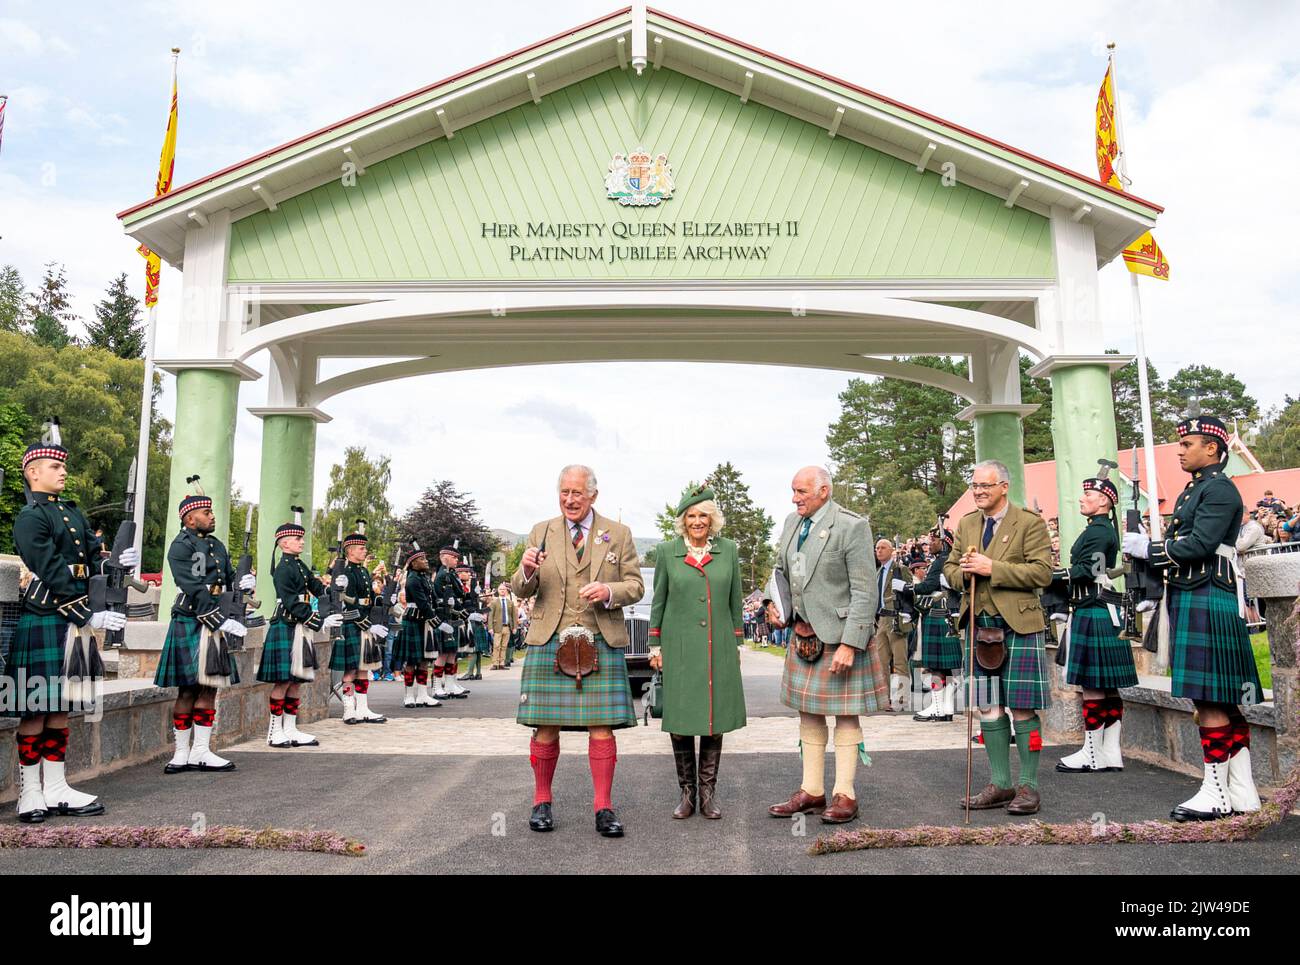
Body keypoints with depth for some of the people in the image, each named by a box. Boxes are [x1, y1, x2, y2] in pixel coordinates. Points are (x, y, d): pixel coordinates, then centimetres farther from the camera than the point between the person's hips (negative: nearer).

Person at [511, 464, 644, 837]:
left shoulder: (618, 534, 9)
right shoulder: (541, 532, 10)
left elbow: (635, 586, 8)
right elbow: (520, 591, 9)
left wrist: (609, 592, -13)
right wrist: (527, 570, -14)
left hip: (601, 643, 0)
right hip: (549, 642, 1)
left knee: (602, 725, -2)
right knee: (546, 726, 2)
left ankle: (604, 807, 9)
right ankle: (541, 802, 18)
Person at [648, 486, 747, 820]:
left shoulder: (728, 550, 7)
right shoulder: (666, 551, 3)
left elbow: (735, 602, 12)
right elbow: (658, 602, 7)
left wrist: (737, 643, 10)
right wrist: (655, 646, 4)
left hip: (718, 648, 1)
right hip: (678, 648, -1)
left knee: (715, 720, 3)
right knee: (680, 721, 0)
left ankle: (708, 792, 15)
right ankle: (687, 793, 13)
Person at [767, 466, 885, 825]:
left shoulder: (852, 526, -14)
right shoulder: (792, 522, 7)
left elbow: (865, 593, -17)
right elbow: (781, 571, 21)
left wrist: (849, 644, -22)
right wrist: (775, 605, 3)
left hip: (839, 635, -7)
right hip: (804, 634, 7)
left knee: (845, 714, 3)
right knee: (808, 712, 13)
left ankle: (844, 795, 13)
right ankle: (811, 791, 24)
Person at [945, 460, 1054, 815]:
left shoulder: (1030, 523, -3)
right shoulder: (966, 524, 14)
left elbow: (1042, 572, -12)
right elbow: (950, 569, 18)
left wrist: (992, 568, -18)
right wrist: (964, 572, -6)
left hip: (1019, 625, -5)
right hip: (980, 624, 6)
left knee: (1022, 707, -1)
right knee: (988, 706, 8)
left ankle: (1028, 786, 10)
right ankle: (1000, 785, 18)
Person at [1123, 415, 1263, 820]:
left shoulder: (1219, 488, -10)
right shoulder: (1193, 490, 20)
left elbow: (1199, 545, -20)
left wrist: (1149, 549, -11)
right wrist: (1147, 547, 3)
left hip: (1209, 601, -10)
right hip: (1190, 600, 10)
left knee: (1209, 699, -6)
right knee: (1225, 699, 11)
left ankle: (1216, 793, 1)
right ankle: (1241, 791, 18)